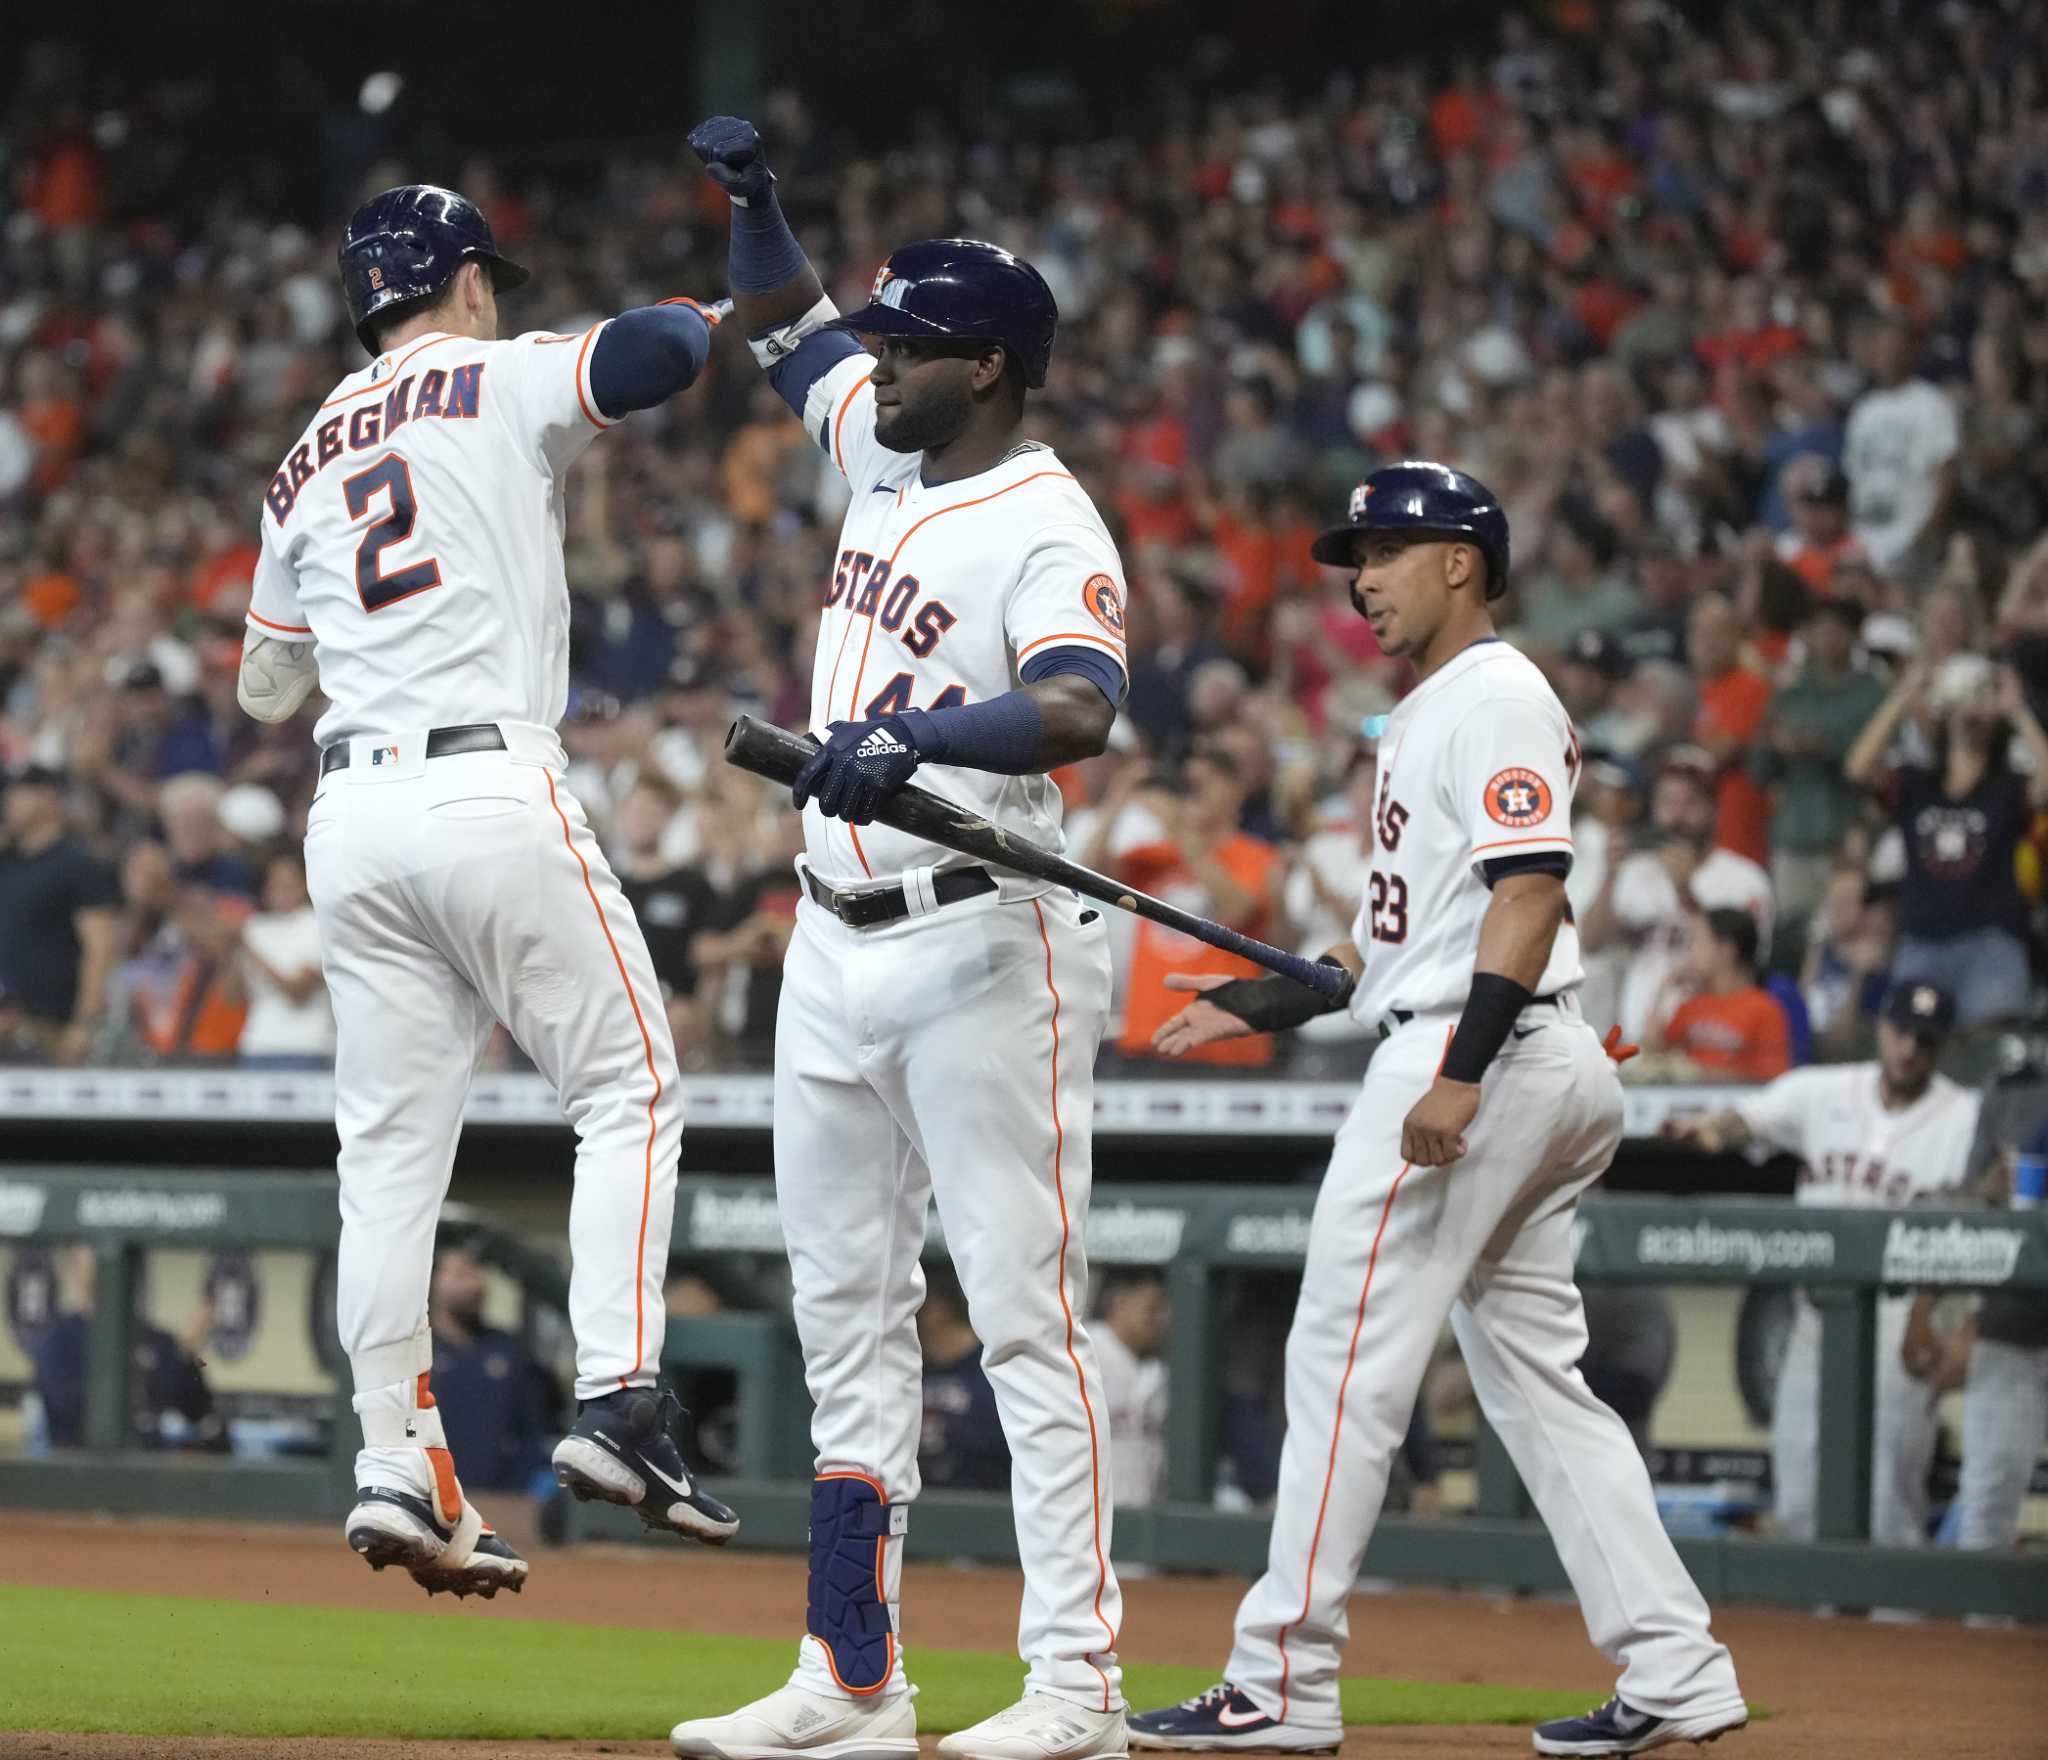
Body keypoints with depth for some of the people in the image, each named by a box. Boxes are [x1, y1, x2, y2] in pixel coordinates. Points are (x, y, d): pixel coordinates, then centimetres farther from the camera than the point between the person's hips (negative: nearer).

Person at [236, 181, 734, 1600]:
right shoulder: (499, 383, 3)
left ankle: (400, 1469, 2)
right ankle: (619, 1404, -10)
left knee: (392, 1148, 6)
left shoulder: (305, 465, 20)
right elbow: (655, 352, -16)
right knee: (630, 1087, 3)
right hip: (493, 786, -6)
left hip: (351, 816, 6)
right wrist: (734, 315, 6)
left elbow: (264, 687, 26)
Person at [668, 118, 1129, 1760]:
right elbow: (790, 321, 29)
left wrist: (915, 737, -45)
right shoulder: (884, 447, 11)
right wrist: (756, 201, 12)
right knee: (849, 1317, 9)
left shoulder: (1047, 528, -14)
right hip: (838, 942, 9)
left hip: (982, 950, -9)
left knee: (1026, 1315, -9)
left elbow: (1081, 711, -32)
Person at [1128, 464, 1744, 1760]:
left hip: (1483, 1057, -11)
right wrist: (1264, 1003, 24)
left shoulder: (1495, 696, -9)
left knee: (1347, 1358, -9)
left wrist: (1463, 1070, -28)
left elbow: (1529, 892, -20)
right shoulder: (1433, 711, 23)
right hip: (1541, 1073, 11)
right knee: (1537, 1375, 9)